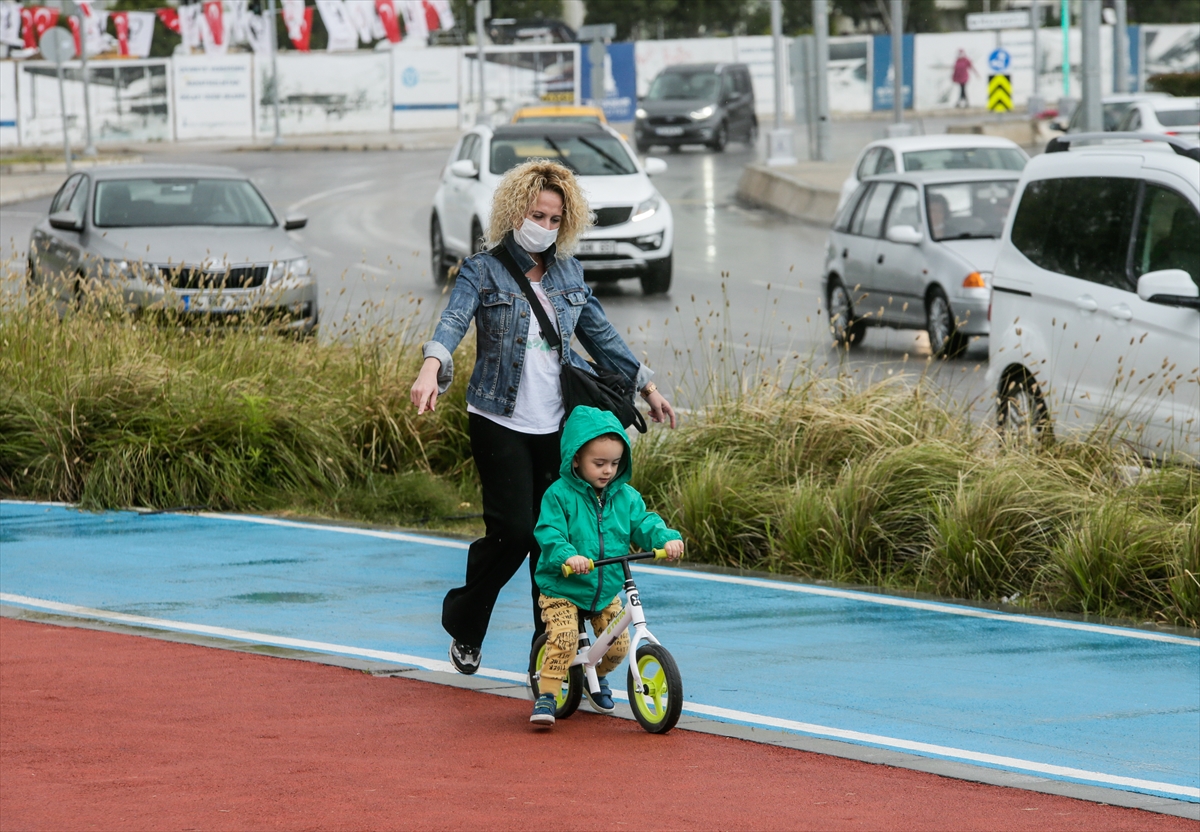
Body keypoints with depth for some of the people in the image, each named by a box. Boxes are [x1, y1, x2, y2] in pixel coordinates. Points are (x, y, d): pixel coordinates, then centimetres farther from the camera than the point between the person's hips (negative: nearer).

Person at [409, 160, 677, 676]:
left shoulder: (568, 273, 13)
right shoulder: (483, 271, -3)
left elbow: (600, 336, 22)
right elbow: (454, 320, -19)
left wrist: (646, 387, 23)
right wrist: (431, 368, -39)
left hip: (556, 425, 4)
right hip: (501, 422, -4)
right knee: (512, 531, -12)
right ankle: (464, 626, 12)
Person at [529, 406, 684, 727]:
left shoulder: (625, 496, 3)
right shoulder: (560, 495, -14)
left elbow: (644, 523, -1)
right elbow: (549, 533, -22)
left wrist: (666, 539, -22)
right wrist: (567, 556, -41)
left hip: (606, 590, 5)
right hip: (562, 589, -5)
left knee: (618, 645, 4)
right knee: (563, 639, -24)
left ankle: (596, 677, 35)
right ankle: (546, 695, -14)